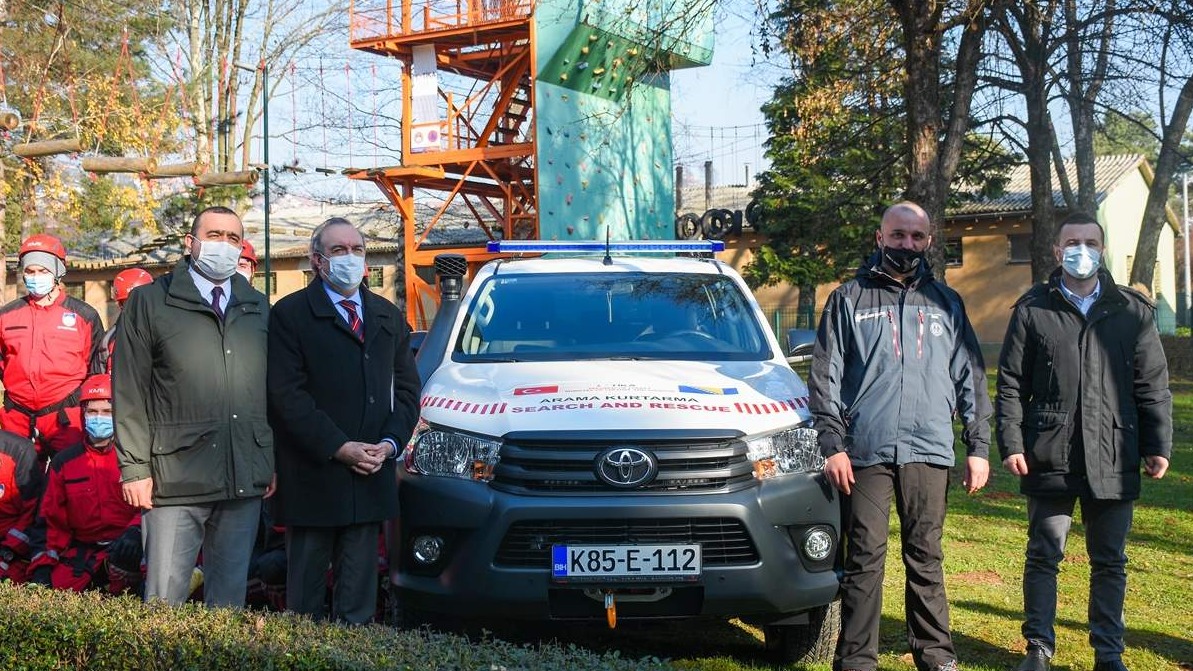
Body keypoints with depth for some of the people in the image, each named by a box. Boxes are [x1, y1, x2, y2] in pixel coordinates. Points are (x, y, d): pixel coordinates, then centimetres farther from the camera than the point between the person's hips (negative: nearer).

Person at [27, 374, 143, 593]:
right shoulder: (64, 462, 14)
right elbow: (51, 519, 15)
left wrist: (136, 531, -27)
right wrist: (42, 565, 3)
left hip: (125, 548, -3)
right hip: (83, 552, 3)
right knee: (56, 585, -22)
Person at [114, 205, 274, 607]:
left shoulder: (259, 308, 15)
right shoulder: (149, 302, 3)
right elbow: (129, 393, 0)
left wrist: (274, 461, 10)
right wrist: (135, 468, -6)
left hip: (245, 479, 4)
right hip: (176, 477, -4)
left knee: (230, 597, 10)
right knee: (164, 597, -2)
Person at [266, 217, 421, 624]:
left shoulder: (388, 316, 15)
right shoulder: (290, 315, -3)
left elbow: (407, 388, 13)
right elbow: (287, 395, -10)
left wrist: (390, 443, -4)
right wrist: (338, 447, -16)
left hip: (370, 475, 4)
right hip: (312, 479, -4)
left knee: (358, 591, 9)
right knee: (305, 590, 5)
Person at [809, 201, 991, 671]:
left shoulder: (946, 303, 13)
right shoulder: (849, 299, 7)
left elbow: (971, 378, 14)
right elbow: (825, 377, 3)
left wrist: (978, 446, 8)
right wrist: (832, 445, -5)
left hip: (928, 451, 2)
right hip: (865, 452, -2)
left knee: (926, 558, 8)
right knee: (864, 560, 0)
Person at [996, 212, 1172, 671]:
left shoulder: (1133, 311, 8)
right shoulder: (1032, 310, 4)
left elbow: (1153, 386, 9)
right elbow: (1011, 384, 2)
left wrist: (1158, 446, 2)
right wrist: (1011, 443, -5)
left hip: (1114, 460, 1)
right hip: (1050, 458, -1)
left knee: (1110, 561, 9)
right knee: (1044, 556, 7)